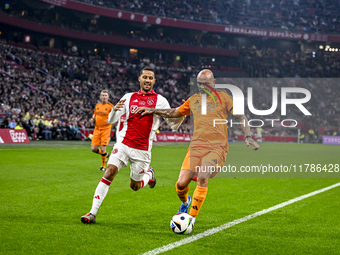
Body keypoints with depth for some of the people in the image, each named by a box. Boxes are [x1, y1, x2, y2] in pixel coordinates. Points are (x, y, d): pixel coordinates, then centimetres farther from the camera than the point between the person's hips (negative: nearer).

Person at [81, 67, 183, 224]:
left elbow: (173, 125, 4)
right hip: (123, 144, 1)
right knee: (110, 172, -17)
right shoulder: (129, 97, 9)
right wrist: (114, 109, -14)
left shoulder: (160, 100, 3)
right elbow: (111, 121, 9)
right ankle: (93, 213, -14)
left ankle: (149, 174, 41)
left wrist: (182, 115, -17)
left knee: (134, 186, 7)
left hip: (142, 149, -1)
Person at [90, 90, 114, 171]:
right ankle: (105, 154, 29)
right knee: (93, 149, -2)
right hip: (97, 129, 5)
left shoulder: (110, 106, -5)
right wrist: (93, 118, 2)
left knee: (103, 149, -10)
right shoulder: (97, 105, 10)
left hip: (106, 129, -5)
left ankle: (103, 166, 11)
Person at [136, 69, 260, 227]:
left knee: (202, 177, -27)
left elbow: (240, 116, 5)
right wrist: (152, 111, 25)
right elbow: (175, 113, 30)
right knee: (181, 183, -10)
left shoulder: (222, 97, 6)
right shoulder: (194, 100, 17)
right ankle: (185, 202, 27)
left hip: (217, 146, -3)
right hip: (196, 145, 4)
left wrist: (248, 136, -7)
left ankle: (192, 219, -14)